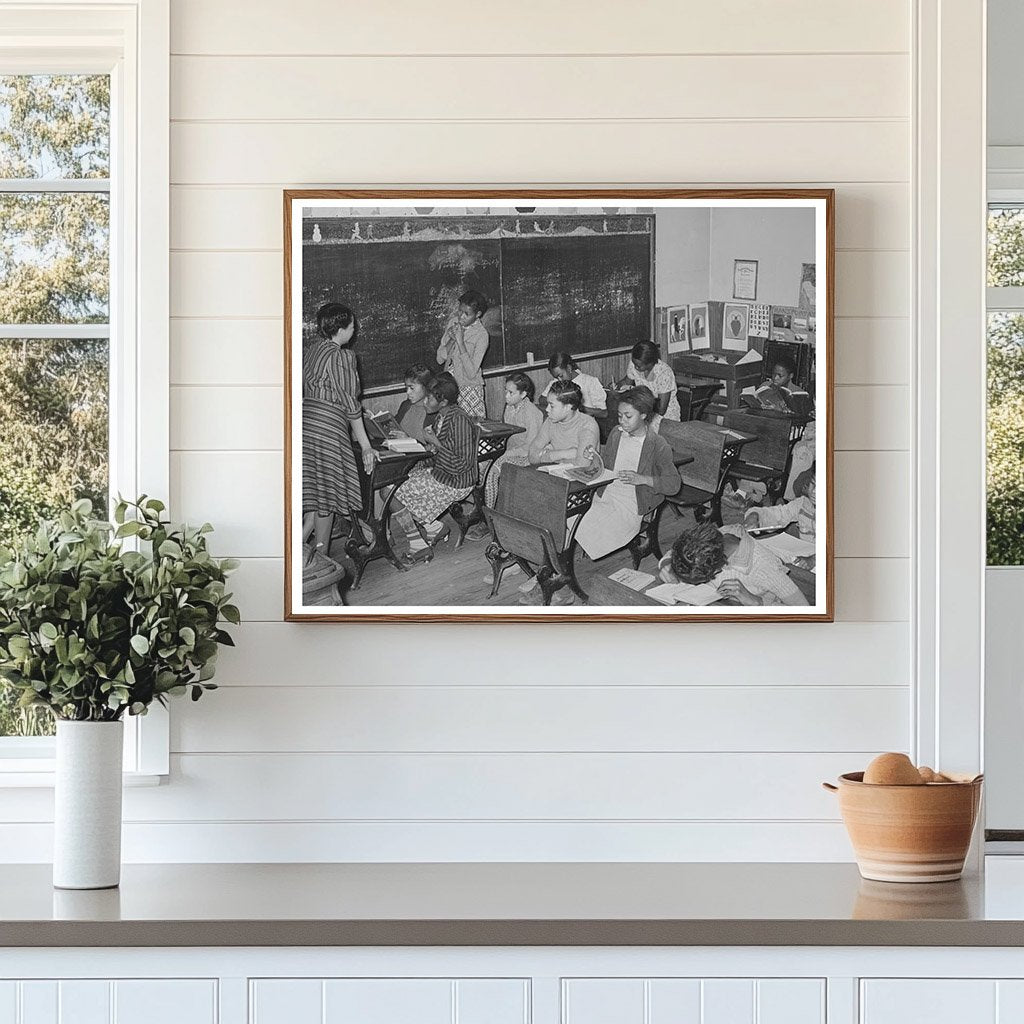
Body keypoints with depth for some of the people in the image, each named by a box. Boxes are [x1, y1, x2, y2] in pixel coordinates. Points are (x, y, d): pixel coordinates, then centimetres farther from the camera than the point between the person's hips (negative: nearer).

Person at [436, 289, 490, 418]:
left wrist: (460, 342, -22)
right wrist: (452, 339, -12)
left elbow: (471, 373, -19)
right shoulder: (454, 324, 3)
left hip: (469, 389, -5)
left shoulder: (482, 335, -14)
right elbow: (440, 359, 5)